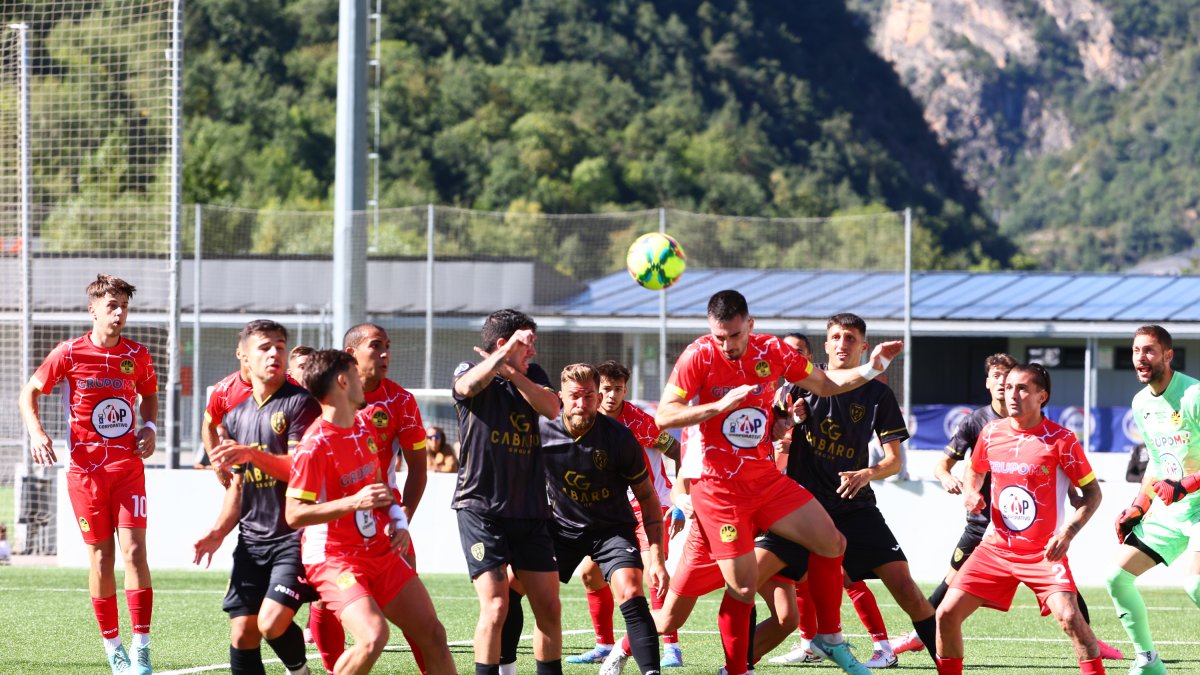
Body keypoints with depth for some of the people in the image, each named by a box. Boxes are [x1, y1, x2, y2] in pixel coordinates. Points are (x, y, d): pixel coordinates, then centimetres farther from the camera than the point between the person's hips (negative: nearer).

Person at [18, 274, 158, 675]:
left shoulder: (137, 355, 3)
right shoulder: (69, 354, -4)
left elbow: (149, 395, 22)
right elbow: (30, 392, 7)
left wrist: (149, 427, 3)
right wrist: (36, 432, -9)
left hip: (128, 465, 1)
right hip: (86, 468, -1)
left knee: (134, 550, -10)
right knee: (101, 555, 3)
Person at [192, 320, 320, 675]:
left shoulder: (300, 404, -6)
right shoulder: (236, 416, 15)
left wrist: (252, 454, -27)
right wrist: (218, 531, 9)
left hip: (294, 536, -6)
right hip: (252, 540, 6)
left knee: (272, 623, -19)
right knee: (242, 633, 0)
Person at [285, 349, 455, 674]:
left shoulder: (367, 424, 7)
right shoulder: (316, 445, -19)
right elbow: (294, 515, -21)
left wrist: (398, 522, 8)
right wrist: (354, 503, -30)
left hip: (382, 552, 8)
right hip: (334, 558, -8)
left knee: (433, 635, 6)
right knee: (374, 637, -28)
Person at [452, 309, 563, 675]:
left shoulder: (532, 375, 14)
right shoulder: (471, 371, 0)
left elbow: (552, 407, -6)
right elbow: (468, 386, -26)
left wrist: (511, 373, -17)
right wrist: (506, 353, -38)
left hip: (531, 511, 5)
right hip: (481, 507, -5)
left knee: (549, 608, 5)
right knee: (496, 606, -16)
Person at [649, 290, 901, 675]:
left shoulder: (772, 351, 0)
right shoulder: (699, 356, -13)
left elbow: (824, 385, 15)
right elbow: (663, 416, -18)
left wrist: (871, 369, 3)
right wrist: (719, 406, -28)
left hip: (765, 477, 5)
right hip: (718, 485, -5)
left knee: (831, 543, 3)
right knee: (744, 586, -9)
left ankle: (829, 638, 20)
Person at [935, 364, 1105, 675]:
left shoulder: (1060, 439, -11)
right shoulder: (990, 433, 3)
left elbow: (1092, 492, -5)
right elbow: (974, 471, 24)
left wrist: (1068, 532, -19)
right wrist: (970, 493, 1)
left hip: (1044, 552, -5)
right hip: (997, 546, 5)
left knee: (1070, 617, -24)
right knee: (947, 613, -4)